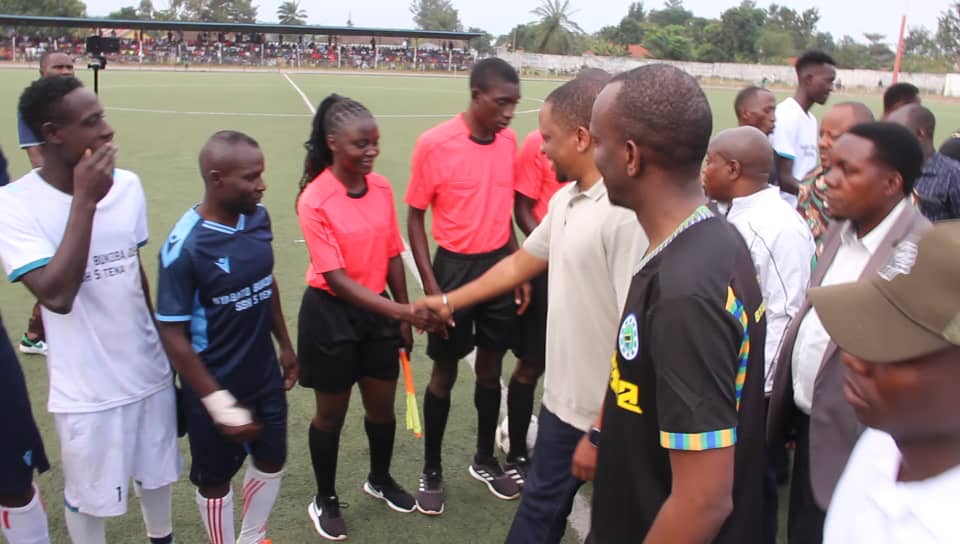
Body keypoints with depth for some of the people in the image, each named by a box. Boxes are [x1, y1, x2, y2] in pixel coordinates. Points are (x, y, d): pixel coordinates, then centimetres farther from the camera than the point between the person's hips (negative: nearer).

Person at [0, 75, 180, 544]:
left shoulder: (128, 186, -2)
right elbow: (57, 294, -28)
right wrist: (84, 201, -28)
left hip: (149, 372, 5)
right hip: (86, 390, -4)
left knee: (156, 473, 21)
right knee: (88, 496, 14)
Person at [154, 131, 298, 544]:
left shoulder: (258, 218, -8)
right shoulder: (185, 246, -26)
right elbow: (172, 335, -20)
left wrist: (284, 344, 16)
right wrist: (219, 403, -20)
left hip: (265, 375, 6)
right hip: (215, 386, -6)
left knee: (271, 463, 21)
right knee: (215, 479, 15)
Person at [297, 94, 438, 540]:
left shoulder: (382, 187, -3)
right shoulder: (314, 200, -20)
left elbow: (392, 256, 5)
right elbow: (336, 278, -23)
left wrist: (403, 317, 8)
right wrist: (401, 311, -31)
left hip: (378, 310, 5)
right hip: (330, 314, -5)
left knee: (382, 404, 17)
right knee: (332, 411, 11)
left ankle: (380, 480, 44)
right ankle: (325, 501, 33)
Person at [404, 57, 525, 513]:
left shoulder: (508, 141, 1)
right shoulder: (433, 144, -14)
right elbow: (415, 219, -8)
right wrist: (431, 288, -14)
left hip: (500, 265, 4)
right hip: (455, 267, -4)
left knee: (490, 368, 15)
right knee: (445, 373, 7)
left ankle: (484, 461, 35)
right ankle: (431, 472, 26)